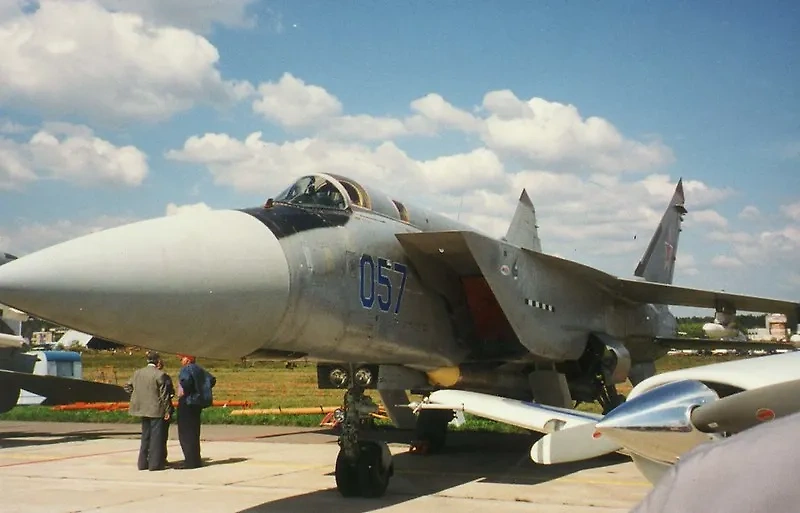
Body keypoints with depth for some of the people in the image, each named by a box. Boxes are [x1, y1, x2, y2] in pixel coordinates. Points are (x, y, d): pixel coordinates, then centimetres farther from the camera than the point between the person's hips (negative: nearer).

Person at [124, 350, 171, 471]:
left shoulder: (137, 373, 4)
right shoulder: (160, 374, -14)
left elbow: (127, 386, 12)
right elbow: (164, 394, -12)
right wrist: (167, 410, -6)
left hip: (143, 409, 6)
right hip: (156, 409, -6)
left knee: (145, 436, 16)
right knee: (156, 436, 1)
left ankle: (143, 463, 19)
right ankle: (155, 464, 2)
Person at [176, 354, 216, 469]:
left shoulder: (186, 369, -13)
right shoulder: (199, 369, 13)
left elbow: (186, 381, -33)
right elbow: (212, 380, 16)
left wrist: (184, 392, -16)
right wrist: (202, 390, 14)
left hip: (187, 403, -9)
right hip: (197, 403, 9)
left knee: (186, 433, -5)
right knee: (194, 433, 16)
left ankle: (191, 461, -6)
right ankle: (195, 460, 20)